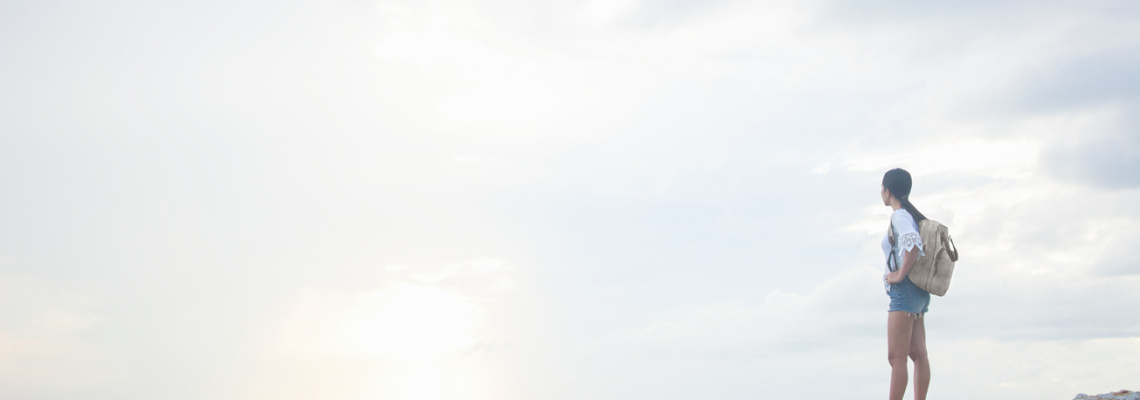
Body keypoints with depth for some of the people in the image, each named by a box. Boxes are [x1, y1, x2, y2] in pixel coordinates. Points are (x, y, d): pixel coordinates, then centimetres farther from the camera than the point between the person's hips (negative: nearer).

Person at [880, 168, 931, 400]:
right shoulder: (914, 216, 18)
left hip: (905, 290, -10)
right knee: (918, 355, 5)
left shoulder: (900, 216, -10)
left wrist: (900, 275, -21)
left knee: (896, 357, -10)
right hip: (919, 294, 10)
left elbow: (913, 242, -30)